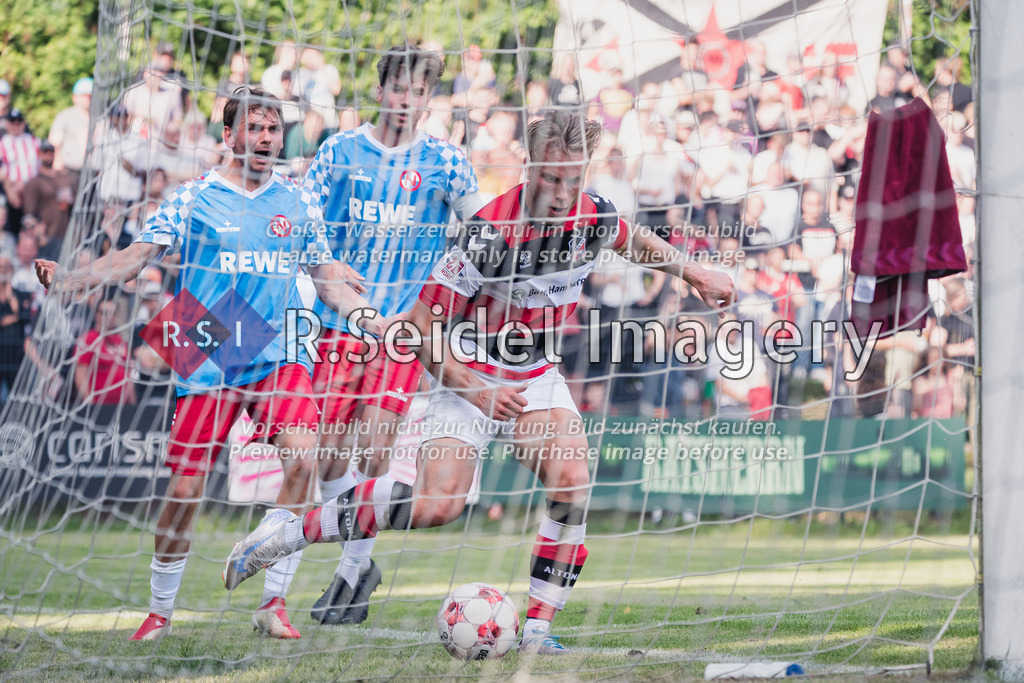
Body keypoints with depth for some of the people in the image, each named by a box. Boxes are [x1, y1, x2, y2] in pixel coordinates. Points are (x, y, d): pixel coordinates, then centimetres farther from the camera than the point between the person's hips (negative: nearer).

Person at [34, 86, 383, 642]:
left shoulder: (298, 205, 10)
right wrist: (66, 280, -19)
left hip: (278, 357, 2)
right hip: (207, 364, -2)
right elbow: (134, 258, -5)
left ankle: (272, 603, -12)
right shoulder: (191, 200, 1)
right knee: (184, 487, -2)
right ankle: (159, 611, 18)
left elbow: (330, 282, 19)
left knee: (301, 456, -21)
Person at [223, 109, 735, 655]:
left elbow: (631, 238, 19)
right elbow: (421, 324, -22)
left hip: (537, 375, 5)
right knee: (437, 503, -20)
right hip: (471, 374, -5)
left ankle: (537, 628, -11)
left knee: (572, 481, -19)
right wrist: (476, 390, -27)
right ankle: (286, 534, -7)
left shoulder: (594, 217, -10)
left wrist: (694, 273, 22)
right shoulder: (490, 232, -28)